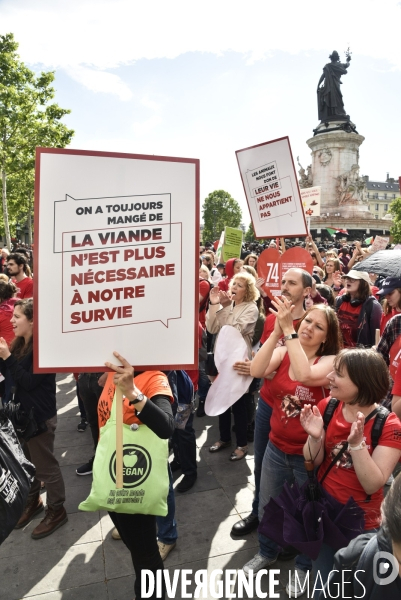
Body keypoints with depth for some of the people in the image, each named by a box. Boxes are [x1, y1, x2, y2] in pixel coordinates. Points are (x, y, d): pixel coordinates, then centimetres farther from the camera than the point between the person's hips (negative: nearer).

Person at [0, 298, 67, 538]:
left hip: (40, 416, -8)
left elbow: (29, 381, -23)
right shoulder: (20, 344, 7)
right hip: (22, 413, 8)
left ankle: (57, 510, 22)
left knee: (46, 465, 5)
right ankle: (33, 501, 39)